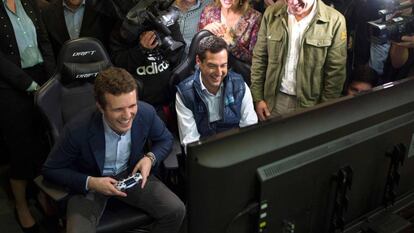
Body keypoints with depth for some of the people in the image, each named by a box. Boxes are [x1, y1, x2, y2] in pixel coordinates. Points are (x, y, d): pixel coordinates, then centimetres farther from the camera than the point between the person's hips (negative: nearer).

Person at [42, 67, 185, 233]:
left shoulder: (146, 113, -21)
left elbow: (165, 139, 1)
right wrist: (90, 182, -25)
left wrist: (150, 158, -19)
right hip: (89, 183, -2)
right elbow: (50, 170, -12)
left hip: (131, 174, 3)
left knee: (176, 211, -13)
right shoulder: (78, 130, -29)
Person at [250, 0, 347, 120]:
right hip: (274, 100, 2)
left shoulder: (335, 21, -12)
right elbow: (259, 58, 1)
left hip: (310, 103, -2)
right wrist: (258, 98, 1)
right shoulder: (271, 13, -4)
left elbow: (335, 72, -8)